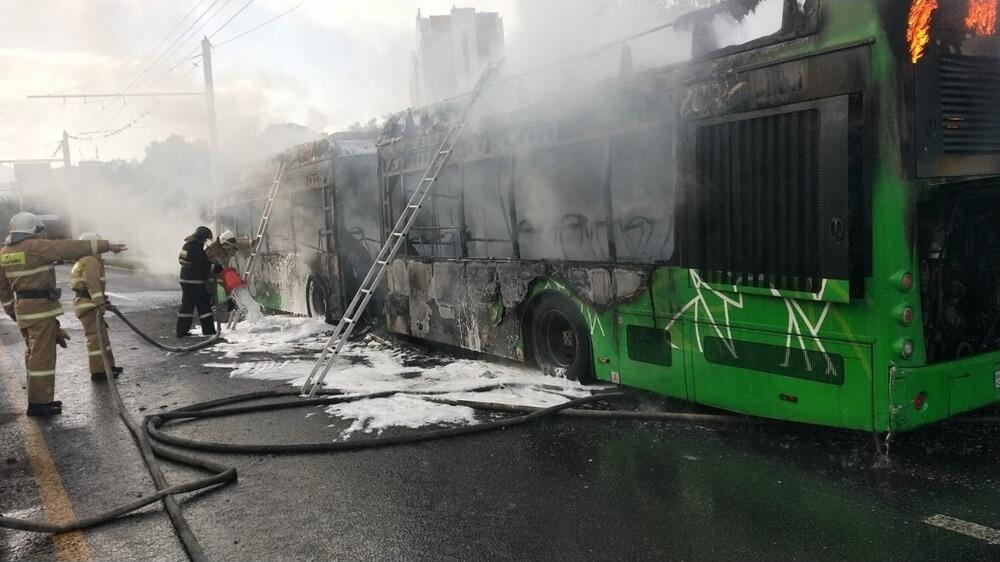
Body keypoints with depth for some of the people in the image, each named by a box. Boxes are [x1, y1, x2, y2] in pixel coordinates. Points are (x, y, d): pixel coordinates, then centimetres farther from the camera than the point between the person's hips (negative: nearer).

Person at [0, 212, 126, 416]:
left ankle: (40, 397, 24)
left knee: (33, 353, 17)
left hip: (22, 308, 9)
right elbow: (72, 247, -16)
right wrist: (106, 245, -14)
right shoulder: (36, 247, -14)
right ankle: (38, 403, -1)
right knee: (42, 354, -4)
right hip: (41, 308, -9)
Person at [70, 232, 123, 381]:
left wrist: (102, 300, 30)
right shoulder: (91, 261, -14)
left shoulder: (85, 261, 21)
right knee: (96, 336, -9)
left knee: (101, 334, 18)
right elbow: (93, 284, -24)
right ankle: (98, 371, -7)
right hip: (89, 304, -11)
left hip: (88, 302, 11)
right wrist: (100, 303, -27)